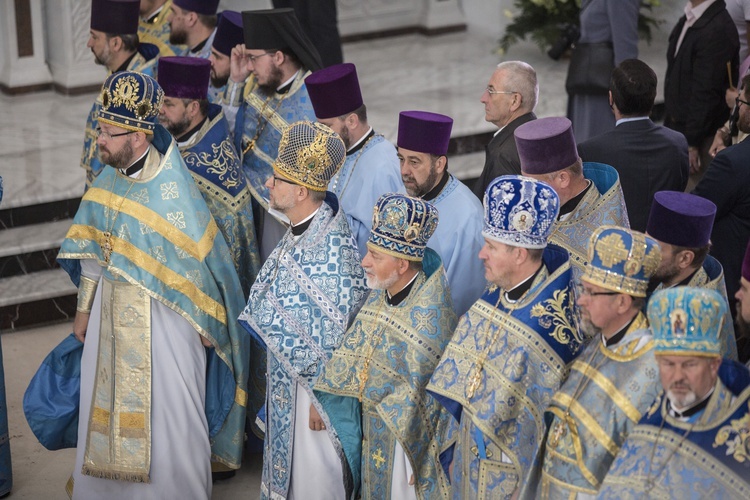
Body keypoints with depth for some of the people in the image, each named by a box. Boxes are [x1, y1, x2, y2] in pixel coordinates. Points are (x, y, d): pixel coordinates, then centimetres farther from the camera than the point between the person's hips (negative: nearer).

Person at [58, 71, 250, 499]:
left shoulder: (174, 191, -18)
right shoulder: (107, 184, 0)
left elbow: (204, 260, -12)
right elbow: (91, 253, 10)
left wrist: (206, 323, -8)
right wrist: (84, 311, 13)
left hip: (165, 323, -6)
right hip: (112, 320, 6)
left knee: (167, 415, 4)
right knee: (106, 411, 13)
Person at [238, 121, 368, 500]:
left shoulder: (333, 249, -29)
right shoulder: (298, 234, -2)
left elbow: (336, 334, -24)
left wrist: (322, 399, -18)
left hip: (317, 383, -9)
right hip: (286, 376, 9)